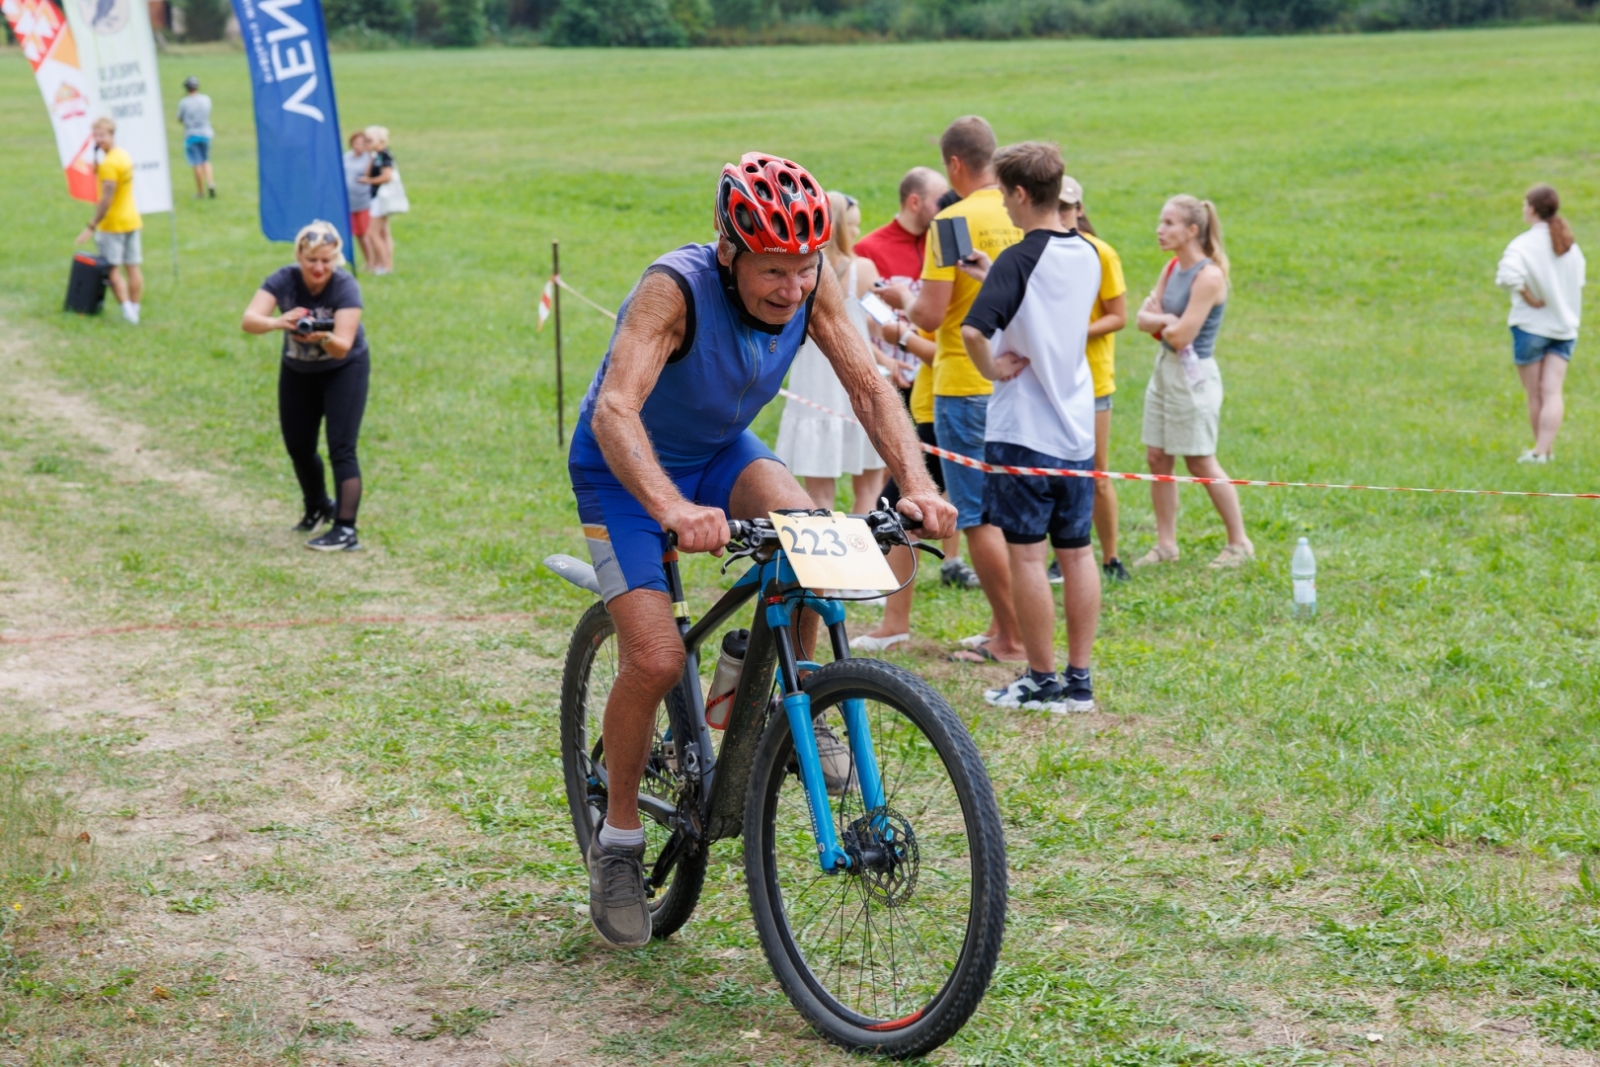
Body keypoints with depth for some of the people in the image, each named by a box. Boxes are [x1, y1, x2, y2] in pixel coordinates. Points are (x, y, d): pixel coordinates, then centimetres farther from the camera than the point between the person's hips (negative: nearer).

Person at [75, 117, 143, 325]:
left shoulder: (109, 164, -20)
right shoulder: (125, 156, 7)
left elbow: (106, 200, -24)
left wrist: (91, 226, -21)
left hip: (113, 224, -8)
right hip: (132, 220, 8)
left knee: (112, 269, 0)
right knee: (133, 267, 9)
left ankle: (127, 310, -4)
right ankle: (134, 308, 15)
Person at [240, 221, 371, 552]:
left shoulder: (345, 287, -27)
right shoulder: (283, 280, -21)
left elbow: (343, 347, -33)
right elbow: (249, 320, -34)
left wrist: (324, 338, -55)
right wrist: (278, 322, -54)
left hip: (343, 370, -4)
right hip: (297, 372, 4)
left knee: (341, 448, -15)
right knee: (298, 447, 13)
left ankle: (346, 530, -17)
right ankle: (318, 509, 39)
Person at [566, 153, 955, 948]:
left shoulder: (812, 284, -19)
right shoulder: (676, 288, -34)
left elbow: (868, 386, -19)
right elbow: (615, 409, -45)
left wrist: (916, 483, -37)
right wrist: (672, 509, -62)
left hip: (721, 449, 4)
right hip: (626, 466, -4)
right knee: (655, 658, -17)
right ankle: (617, 841, 5)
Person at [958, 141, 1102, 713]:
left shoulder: (1020, 259, -15)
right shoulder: (1087, 254, 7)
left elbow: (974, 329, -30)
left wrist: (994, 369, -13)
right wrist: (992, 276, 19)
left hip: (1023, 429, -7)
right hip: (1078, 428, 7)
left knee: (1026, 554, 1)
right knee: (1077, 553, 10)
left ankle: (1042, 681, 4)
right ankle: (1079, 680, 14)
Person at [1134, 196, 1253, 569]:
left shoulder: (1208, 276, -18)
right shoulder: (1173, 268, 8)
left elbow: (1181, 336, -21)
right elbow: (1144, 317, 5)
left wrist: (1159, 323, -2)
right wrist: (1166, 320, -14)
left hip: (1193, 374, -8)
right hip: (1165, 369, 8)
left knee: (1201, 462, -1)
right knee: (1157, 457, 7)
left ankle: (1240, 543, 12)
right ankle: (1166, 543, 14)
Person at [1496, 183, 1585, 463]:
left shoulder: (1524, 245, -15)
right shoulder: (1570, 245, 6)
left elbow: (1508, 275, -32)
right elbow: (1578, 282, 10)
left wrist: (1529, 298, -20)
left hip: (1531, 325, -5)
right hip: (1565, 325, 5)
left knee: (1535, 395, 8)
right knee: (1552, 392, -3)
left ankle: (1542, 449, 17)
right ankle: (1544, 449, -15)